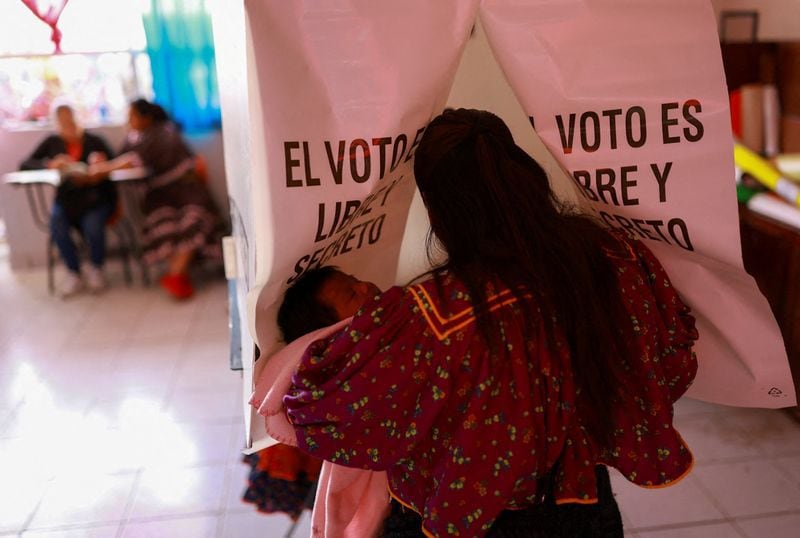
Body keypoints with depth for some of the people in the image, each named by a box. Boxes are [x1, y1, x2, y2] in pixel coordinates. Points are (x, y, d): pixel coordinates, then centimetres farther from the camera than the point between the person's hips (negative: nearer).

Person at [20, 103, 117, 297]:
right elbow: (25, 164, 2)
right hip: (66, 199, 2)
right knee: (57, 225, -31)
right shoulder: (52, 142, 7)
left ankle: (95, 269, -2)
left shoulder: (95, 141, 3)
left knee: (92, 225, -33)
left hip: (95, 199, -2)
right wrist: (50, 163, -17)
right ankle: (74, 274, -10)